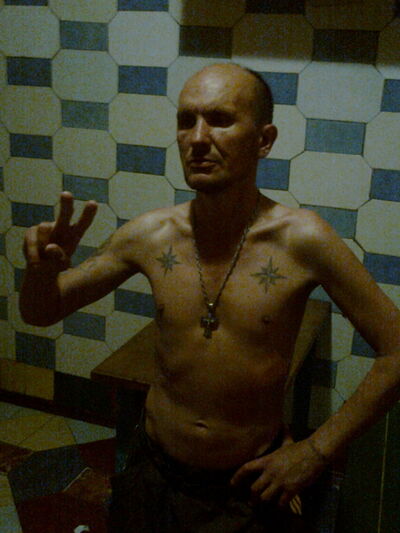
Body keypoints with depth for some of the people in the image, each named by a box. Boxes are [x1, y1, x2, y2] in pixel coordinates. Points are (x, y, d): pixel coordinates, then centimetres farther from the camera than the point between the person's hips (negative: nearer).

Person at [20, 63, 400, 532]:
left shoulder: (301, 241, -20)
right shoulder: (150, 235, -11)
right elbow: (41, 312, 1)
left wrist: (315, 451, -12)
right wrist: (43, 268, -22)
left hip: (248, 488, -2)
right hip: (154, 471, 3)